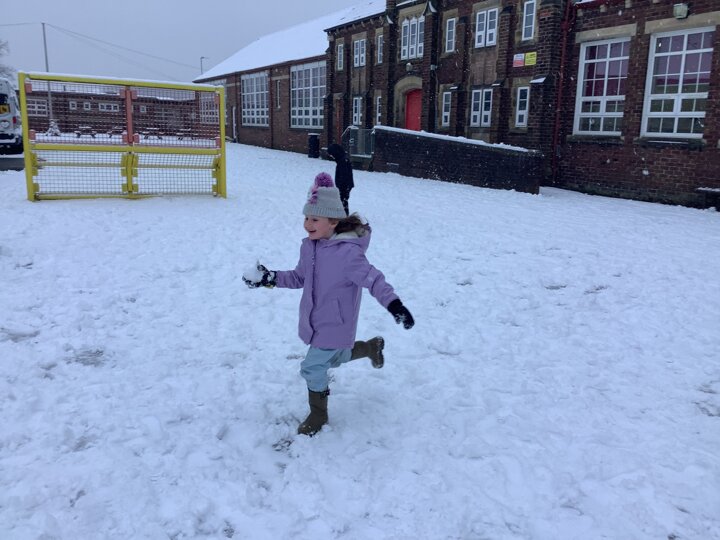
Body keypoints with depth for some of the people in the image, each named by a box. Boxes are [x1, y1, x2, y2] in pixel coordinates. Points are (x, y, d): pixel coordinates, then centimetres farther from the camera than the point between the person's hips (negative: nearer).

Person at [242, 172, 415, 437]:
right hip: (314, 321, 8)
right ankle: (372, 346, 53)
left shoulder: (347, 252, -28)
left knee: (313, 367, -3)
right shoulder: (309, 246, -3)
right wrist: (271, 278, -1)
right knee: (334, 358, 27)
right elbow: (300, 277, 10)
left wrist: (393, 303, -43)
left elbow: (372, 278, -31)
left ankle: (318, 414, 22)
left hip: (335, 325, -8)